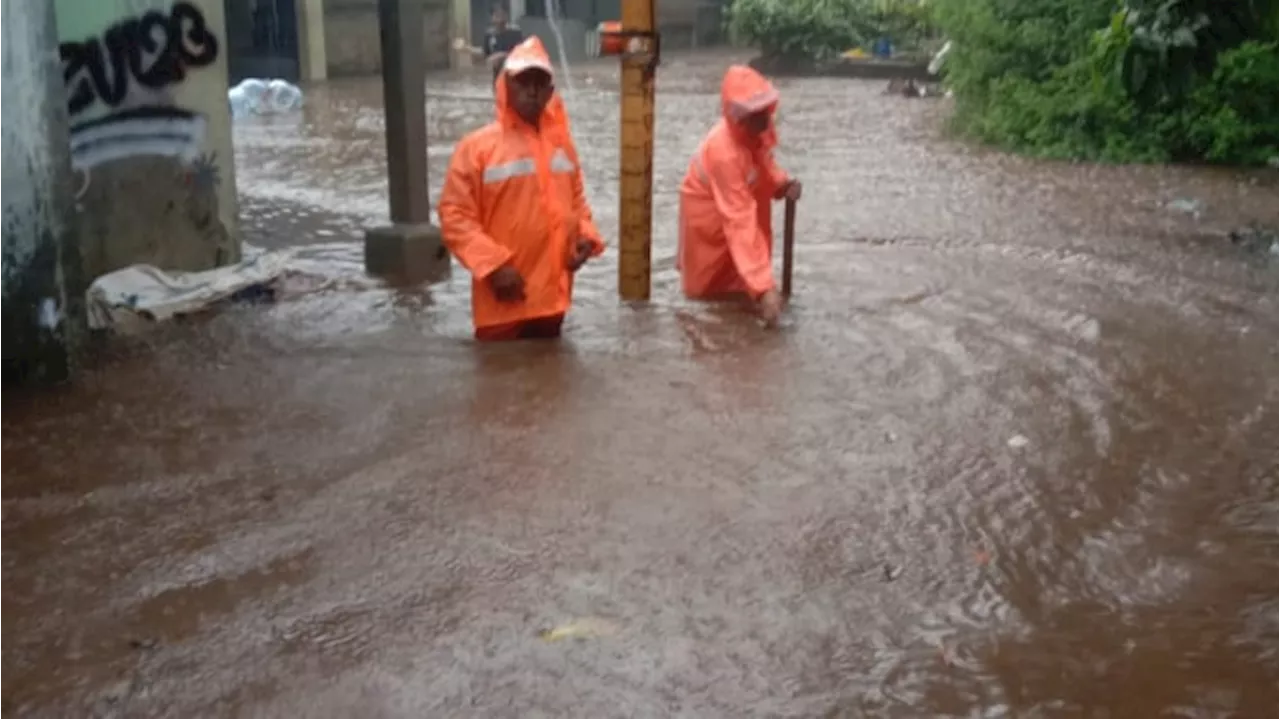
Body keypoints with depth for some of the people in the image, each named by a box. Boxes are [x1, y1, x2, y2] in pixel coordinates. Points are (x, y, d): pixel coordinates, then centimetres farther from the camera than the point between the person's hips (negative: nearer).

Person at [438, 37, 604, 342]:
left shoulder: (562, 143, 8)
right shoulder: (477, 146, -8)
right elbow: (454, 216, -10)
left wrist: (585, 235, -1)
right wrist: (492, 265, -19)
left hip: (552, 296, 5)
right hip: (503, 300, -5)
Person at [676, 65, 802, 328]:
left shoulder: (758, 127, -22)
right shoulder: (725, 152, -43)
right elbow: (740, 222, -47)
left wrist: (783, 183, -22)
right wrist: (764, 287, -51)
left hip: (745, 194, 6)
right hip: (707, 209, -6)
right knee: (704, 288, 9)